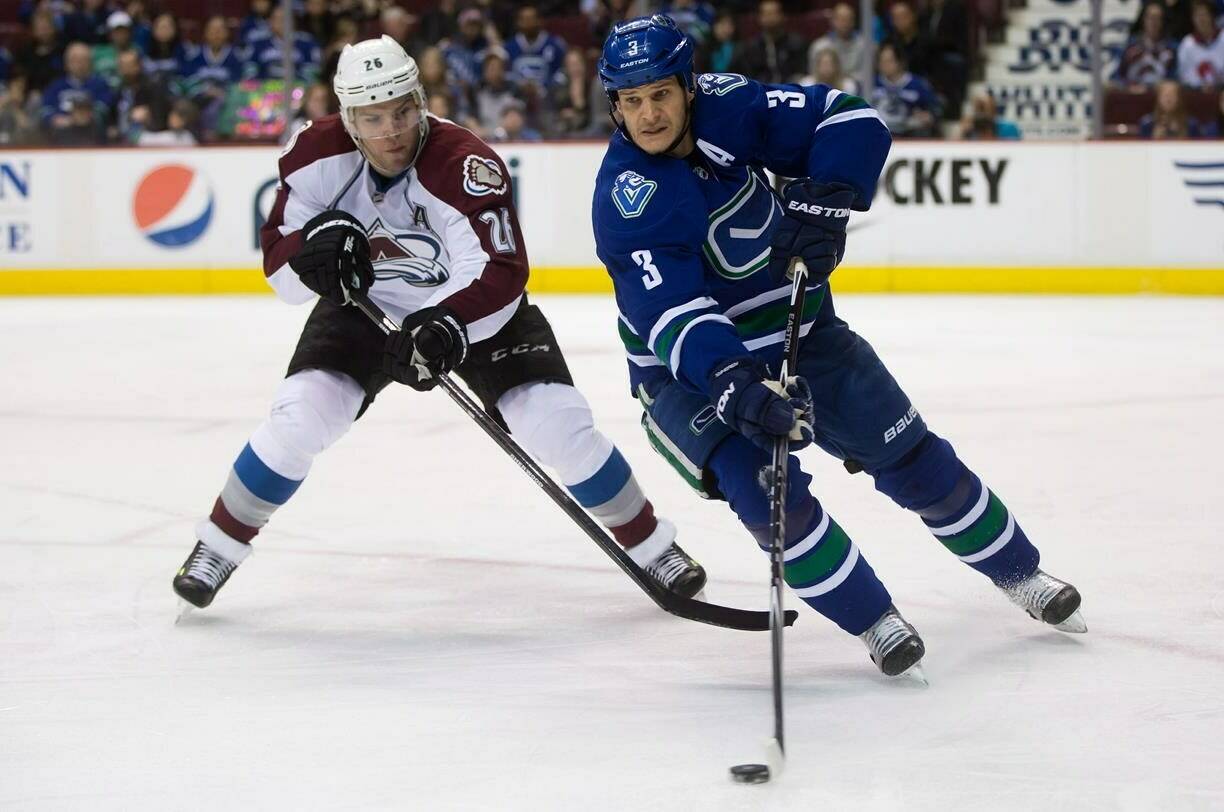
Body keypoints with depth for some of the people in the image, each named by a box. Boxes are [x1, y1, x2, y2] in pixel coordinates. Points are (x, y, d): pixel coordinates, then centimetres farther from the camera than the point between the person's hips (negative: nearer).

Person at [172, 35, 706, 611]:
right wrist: (317, 244, -37)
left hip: (473, 309, -2)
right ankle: (219, 547, 3)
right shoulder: (318, 155, -20)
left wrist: (445, 324, -58)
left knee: (558, 424, -15)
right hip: (364, 306, 2)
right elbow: (280, 266, -15)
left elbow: (500, 274, -41)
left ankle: (652, 546, 4)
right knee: (298, 418, -16)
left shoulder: (467, 166, -33)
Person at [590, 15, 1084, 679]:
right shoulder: (624, 201, -24)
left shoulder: (725, 107, -15)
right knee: (766, 491, -23)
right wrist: (733, 382, -48)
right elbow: (670, 313, -33)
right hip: (691, 367, -3)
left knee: (912, 457, 7)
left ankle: (1020, 573, 28)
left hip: (796, 325, 4)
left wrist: (822, 200, -28)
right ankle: (875, 623, -4)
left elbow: (848, 120, -11)